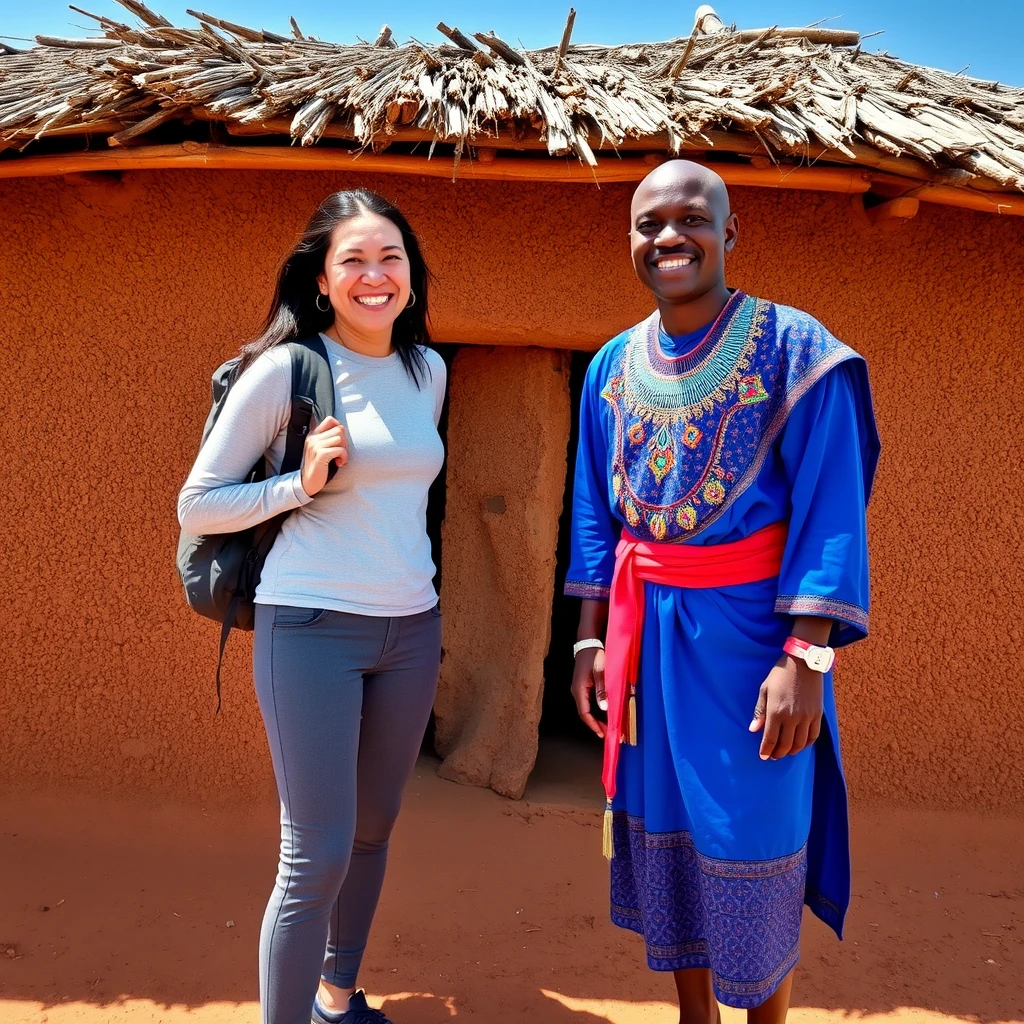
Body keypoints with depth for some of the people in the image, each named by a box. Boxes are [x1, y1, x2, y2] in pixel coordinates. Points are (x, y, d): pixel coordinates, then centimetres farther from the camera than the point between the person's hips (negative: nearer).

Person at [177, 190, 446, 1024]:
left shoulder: (427, 370, 7)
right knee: (318, 854, -4)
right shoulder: (285, 369, -9)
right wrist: (301, 485, -18)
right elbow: (197, 506, -5)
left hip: (412, 630, 6)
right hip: (311, 627, -5)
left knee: (374, 830, 17)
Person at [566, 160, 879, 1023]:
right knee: (664, 832, 16)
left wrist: (805, 657, -19)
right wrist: (591, 639, 7)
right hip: (645, 630, 5)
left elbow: (831, 513, -12)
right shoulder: (613, 366, 6)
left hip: (746, 628, -4)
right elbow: (595, 513, 10)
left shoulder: (792, 347, -9)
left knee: (752, 849, 8)